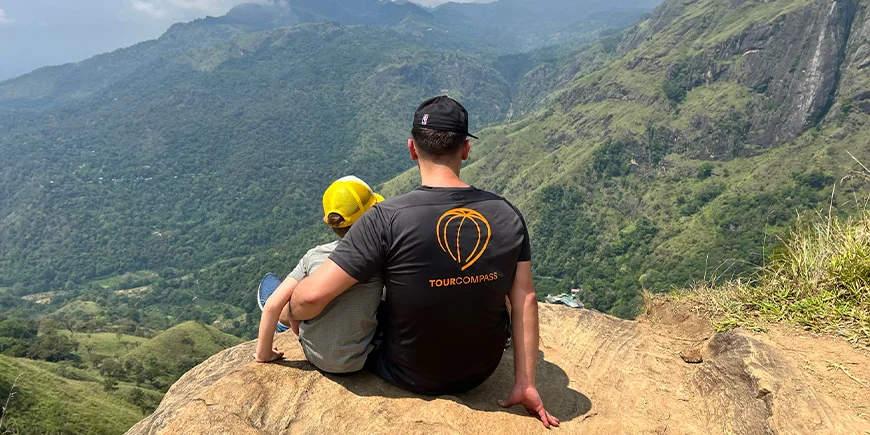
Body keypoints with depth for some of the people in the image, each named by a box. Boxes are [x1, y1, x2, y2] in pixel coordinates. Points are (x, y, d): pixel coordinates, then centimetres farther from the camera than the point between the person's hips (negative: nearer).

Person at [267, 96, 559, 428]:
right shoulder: (508, 216, -12)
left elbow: (313, 295, -25)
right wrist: (525, 384, -2)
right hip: (481, 372, 3)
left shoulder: (387, 219, -25)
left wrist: (290, 313, -1)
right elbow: (525, 300, -10)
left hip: (410, 376, -3)